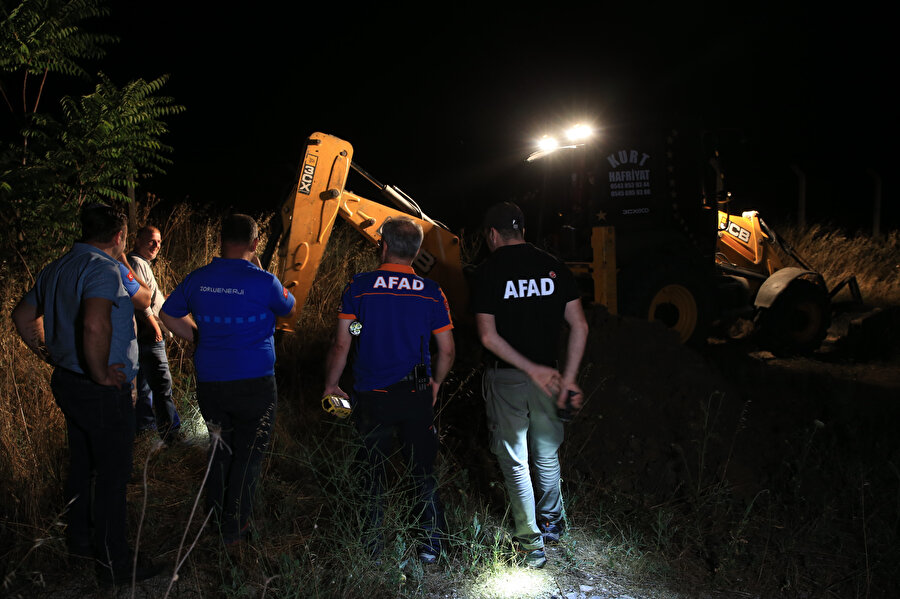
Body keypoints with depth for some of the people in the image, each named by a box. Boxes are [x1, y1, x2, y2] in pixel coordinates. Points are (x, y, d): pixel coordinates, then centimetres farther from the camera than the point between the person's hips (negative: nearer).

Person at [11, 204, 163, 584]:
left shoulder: (55, 270, 10)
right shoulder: (103, 270, -20)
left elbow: (23, 318, 21)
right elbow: (95, 325, -37)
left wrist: (52, 356, 15)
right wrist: (101, 374, -24)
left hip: (67, 381, 9)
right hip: (103, 393, -9)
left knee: (82, 465, 22)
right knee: (112, 475, 2)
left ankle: (79, 539, 37)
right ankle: (114, 563, 12)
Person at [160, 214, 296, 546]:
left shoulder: (197, 279, 0)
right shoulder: (263, 282, -13)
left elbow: (167, 314, 13)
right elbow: (289, 309, 7)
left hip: (209, 382, 4)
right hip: (254, 384, -4)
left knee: (219, 450, 20)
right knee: (248, 455, 8)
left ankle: (213, 521, 32)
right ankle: (234, 529, 14)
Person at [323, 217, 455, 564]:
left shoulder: (358, 287, -8)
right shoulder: (431, 292, -3)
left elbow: (341, 345, -8)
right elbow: (447, 351, -1)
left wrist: (331, 385, 6)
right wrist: (436, 383, 17)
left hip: (371, 395, -1)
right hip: (417, 396, 1)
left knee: (373, 470, 14)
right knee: (423, 470, 14)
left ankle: (373, 543, 25)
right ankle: (431, 545, 19)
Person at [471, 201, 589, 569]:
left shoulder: (488, 271, -9)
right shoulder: (553, 267, 0)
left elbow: (488, 336, -16)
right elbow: (579, 326, -3)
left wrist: (532, 369, -14)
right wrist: (568, 379, -3)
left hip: (505, 377, -3)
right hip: (545, 378, 4)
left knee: (514, 459, 7)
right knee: (547, 454, 20)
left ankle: (531, 543, 11)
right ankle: (552, 525, 36)